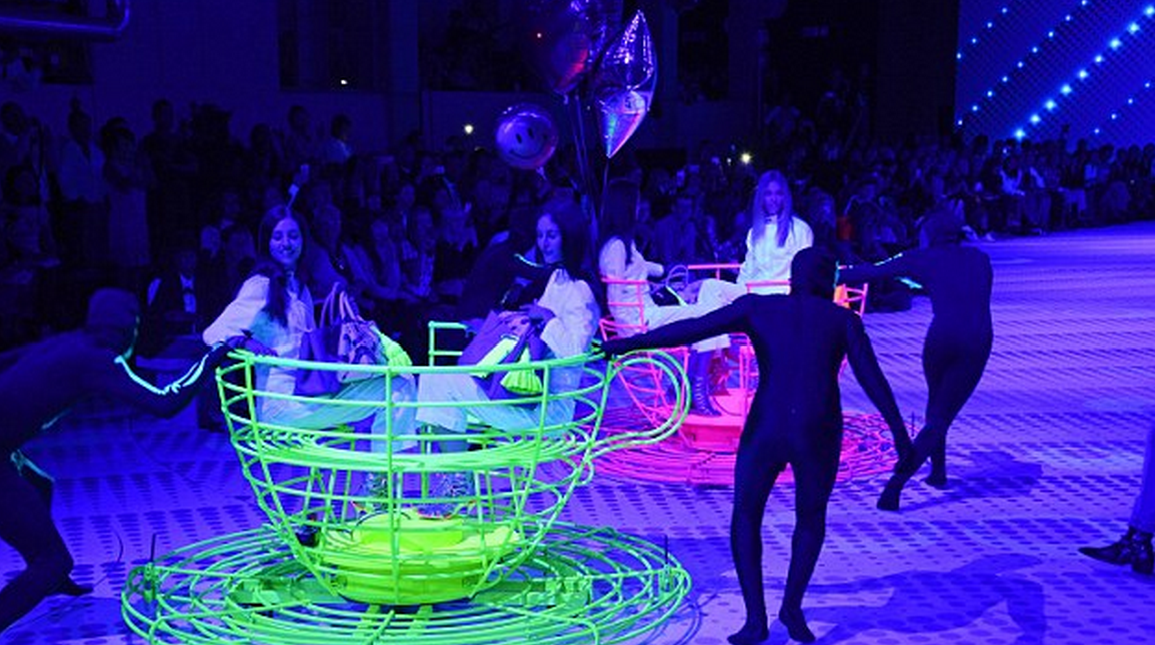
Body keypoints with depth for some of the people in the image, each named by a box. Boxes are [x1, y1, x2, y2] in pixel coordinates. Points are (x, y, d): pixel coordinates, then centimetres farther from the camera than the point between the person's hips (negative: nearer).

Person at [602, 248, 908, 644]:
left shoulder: (758, 307, 10)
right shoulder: (843, 319, 11)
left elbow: (695, 328, -1)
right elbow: (873, 381, 5)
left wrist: (631, 343, -2)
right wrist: (901, 437, 9)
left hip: (765, 431, 0)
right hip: (818, 434, 1)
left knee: (745, 518, 21)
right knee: (811, 519, 28)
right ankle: (792, 606, 17)